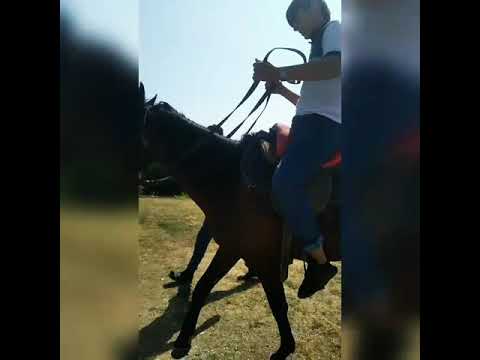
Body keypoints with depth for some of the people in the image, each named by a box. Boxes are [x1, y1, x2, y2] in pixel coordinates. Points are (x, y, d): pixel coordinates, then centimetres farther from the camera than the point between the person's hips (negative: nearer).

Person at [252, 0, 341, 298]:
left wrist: (279, 73, -18)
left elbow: (335, 65, -21)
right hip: (314, 123, 11)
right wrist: (281, 89, 22)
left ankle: (319, 261, -16)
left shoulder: (334, 28, 4)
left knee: (284, 184, -29)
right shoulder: (320, 46, 32)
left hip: (324, 124, -11)